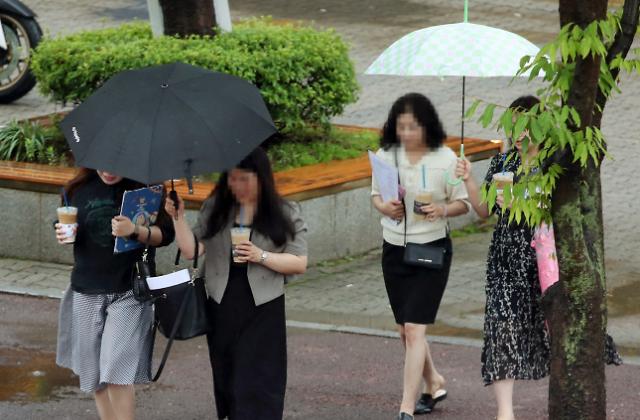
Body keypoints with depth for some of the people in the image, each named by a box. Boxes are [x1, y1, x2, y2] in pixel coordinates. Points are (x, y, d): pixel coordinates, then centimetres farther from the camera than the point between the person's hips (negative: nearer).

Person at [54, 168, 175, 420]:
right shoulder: (78, 190, 6)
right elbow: (67, 227, 18)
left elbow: (165, 235, -5)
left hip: (129, 293, -4)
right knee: (93, 371, 9)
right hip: (87, 292, 4)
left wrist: (135, 231, -24)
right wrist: (63, 234, -5)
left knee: (116, 372, -14)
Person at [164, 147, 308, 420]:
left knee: (257, 387, -8)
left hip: (262, 312, -3)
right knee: (227, 381, 10)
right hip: (222, 308, 3)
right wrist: (178, 217, -13)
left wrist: (261, 256, -15)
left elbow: (299, 263, -3)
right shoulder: (215, 209, 6)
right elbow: (191, 250, -1)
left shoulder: (285, 215, -1)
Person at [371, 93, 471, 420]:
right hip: (394, 249, 5)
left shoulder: (445, 159, -10)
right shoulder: (385, 155, -2)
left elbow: (463, 203, -2)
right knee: (406, 330, 15)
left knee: (414, 330, -12)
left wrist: (443, 210, -23)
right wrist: (385, 207, -13)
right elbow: (375, 195, 9)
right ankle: (434, 384, 40)